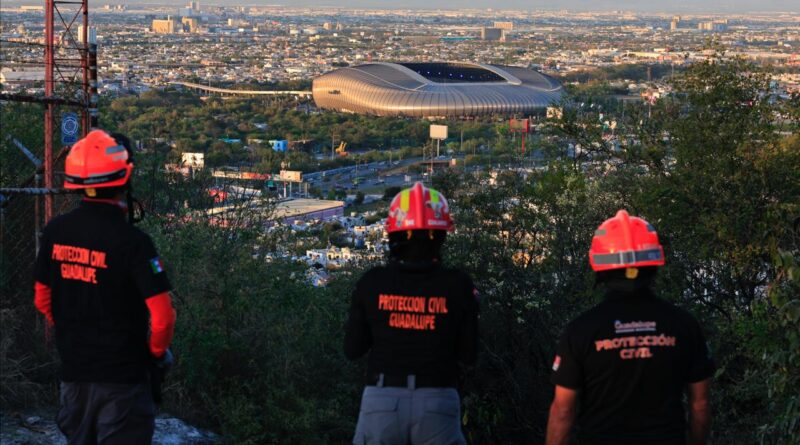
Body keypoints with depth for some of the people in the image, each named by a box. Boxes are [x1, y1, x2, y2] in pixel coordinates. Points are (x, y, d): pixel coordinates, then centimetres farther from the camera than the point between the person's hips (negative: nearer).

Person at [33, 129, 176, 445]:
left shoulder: (56, 232, -3)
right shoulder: (131, 241, -19)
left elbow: (42, 300, 8)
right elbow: (162, 315, -19)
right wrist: (158, 351, 0)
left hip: (73, 371, 6)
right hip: (122, 374, -6)